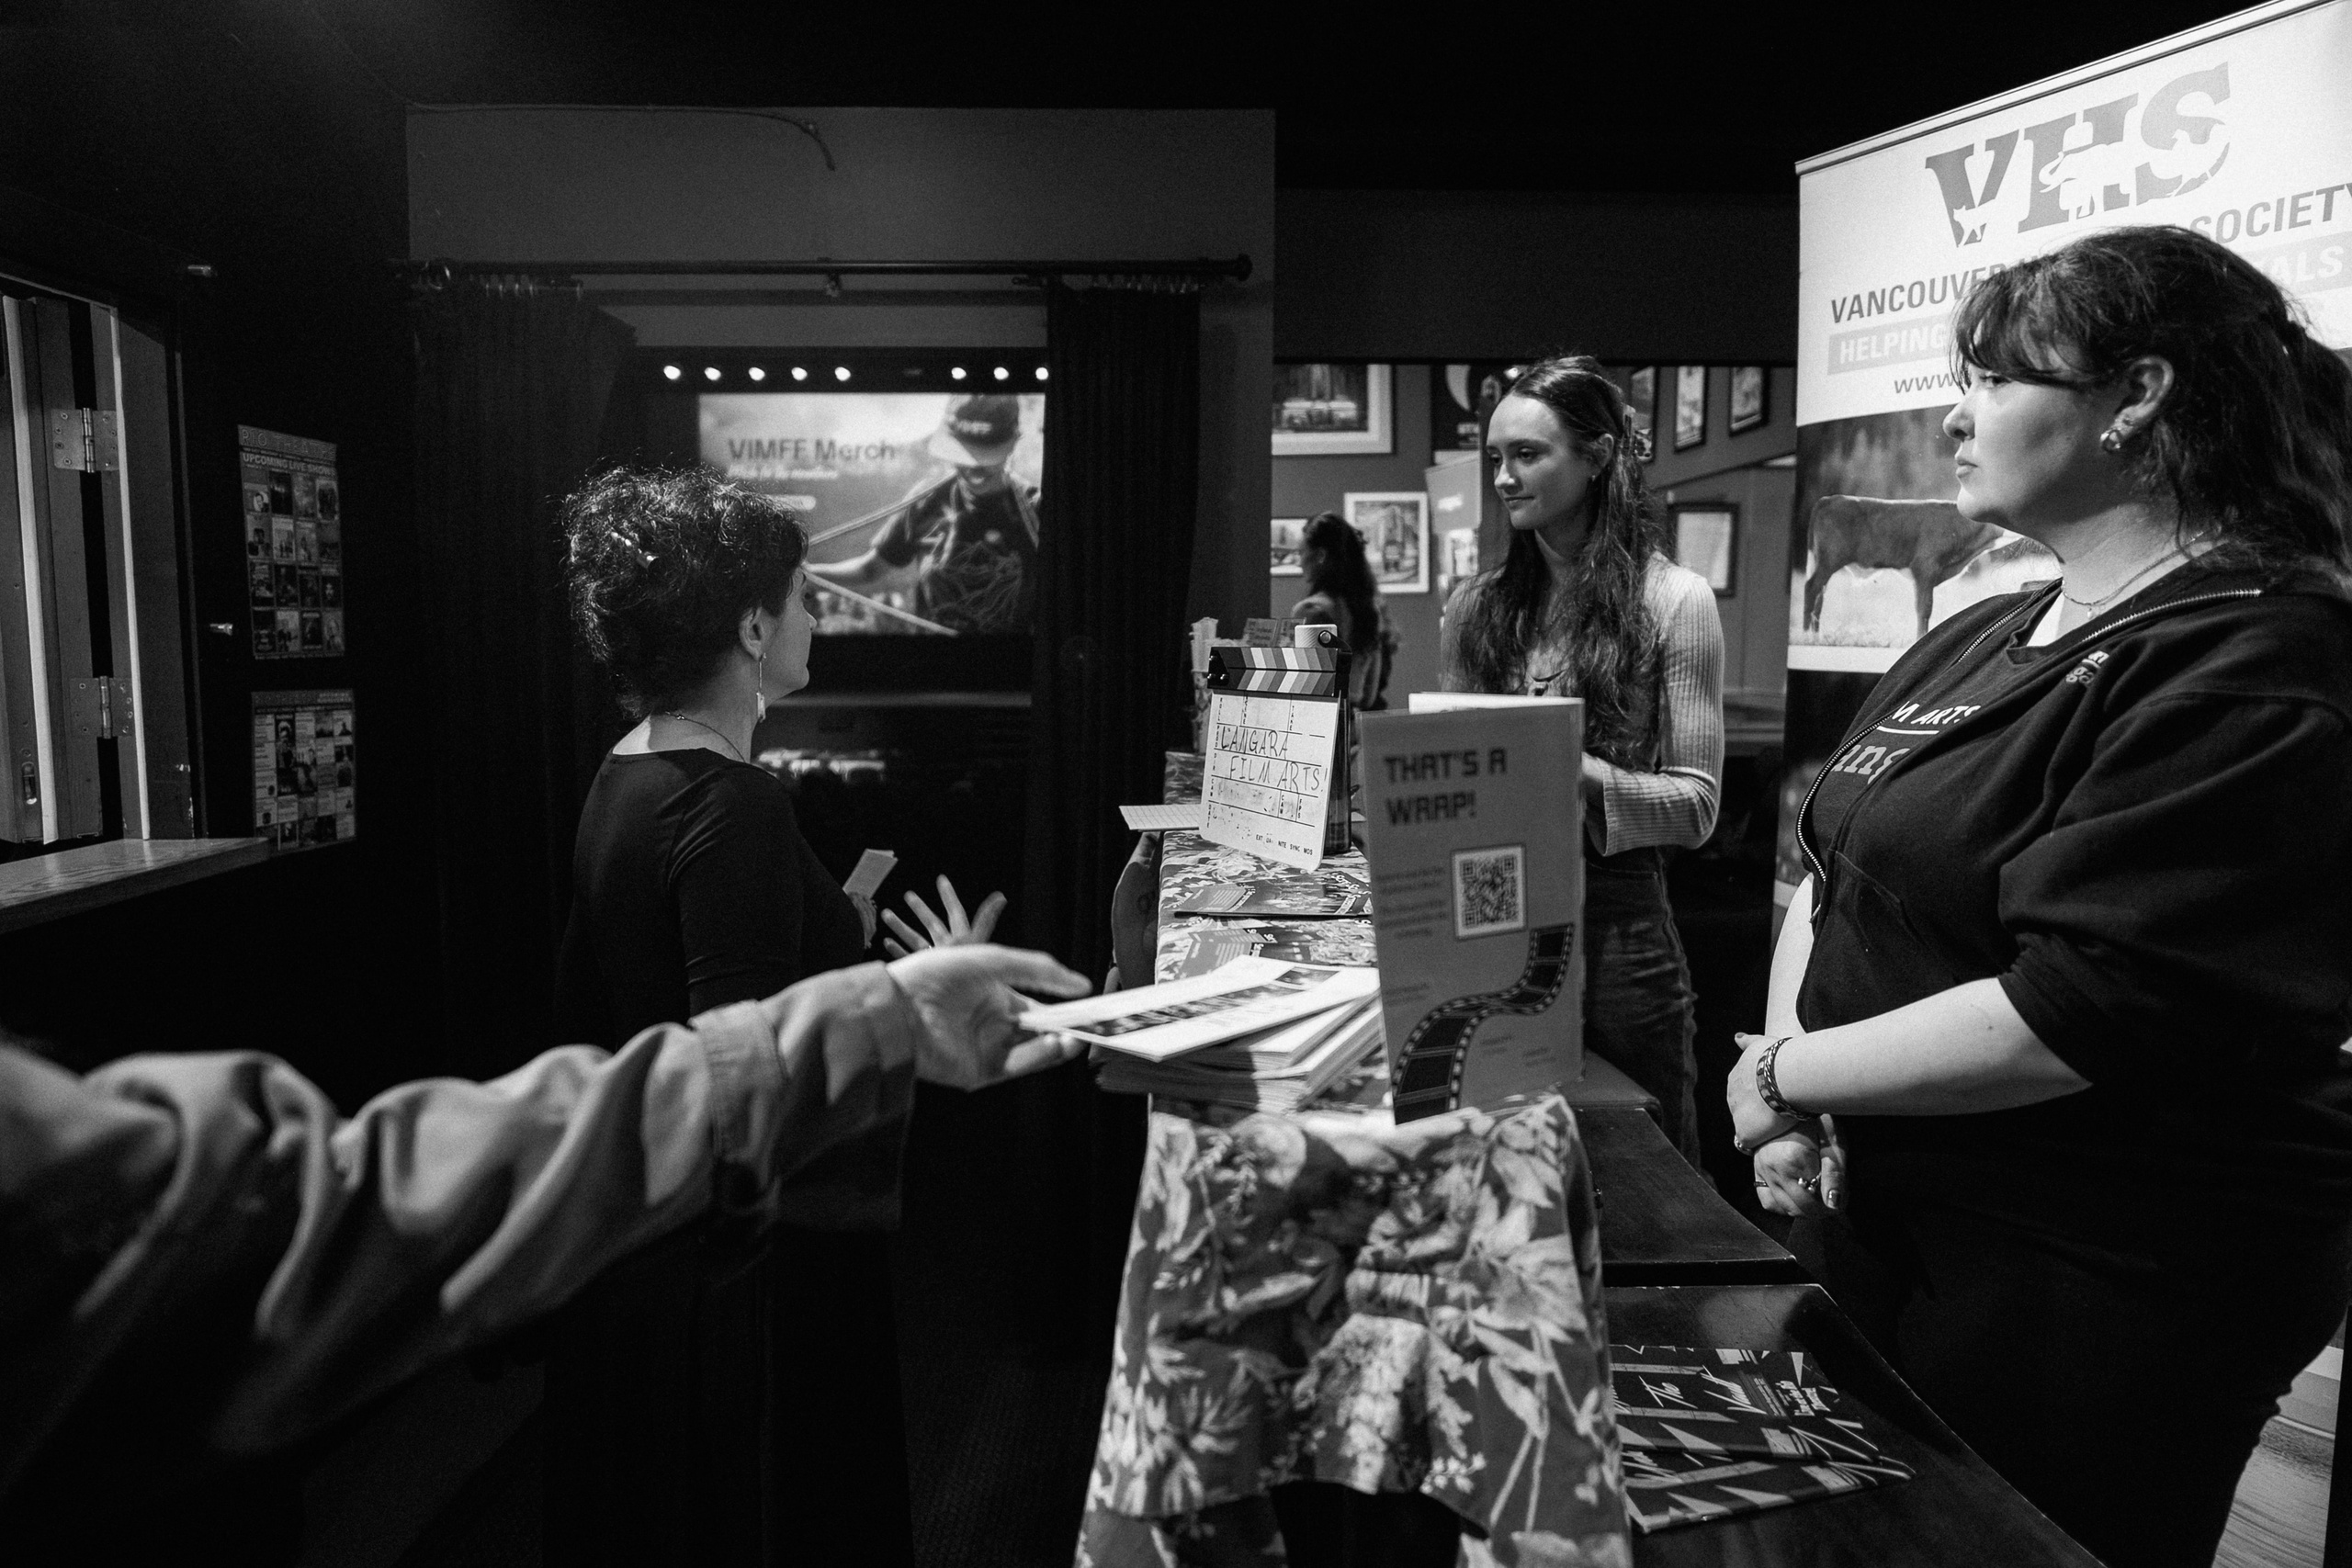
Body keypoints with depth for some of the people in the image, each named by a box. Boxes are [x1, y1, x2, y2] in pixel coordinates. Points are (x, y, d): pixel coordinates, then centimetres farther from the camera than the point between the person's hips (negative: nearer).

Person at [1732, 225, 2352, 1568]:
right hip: (1878, 1231, 7)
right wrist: (1795, 1098, -6)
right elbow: (1829, 874, 8)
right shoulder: (1983, 639, 8)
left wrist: (1783, 1074, -15)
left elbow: (2070, 1014, -26)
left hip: (2094, 1299, -7)